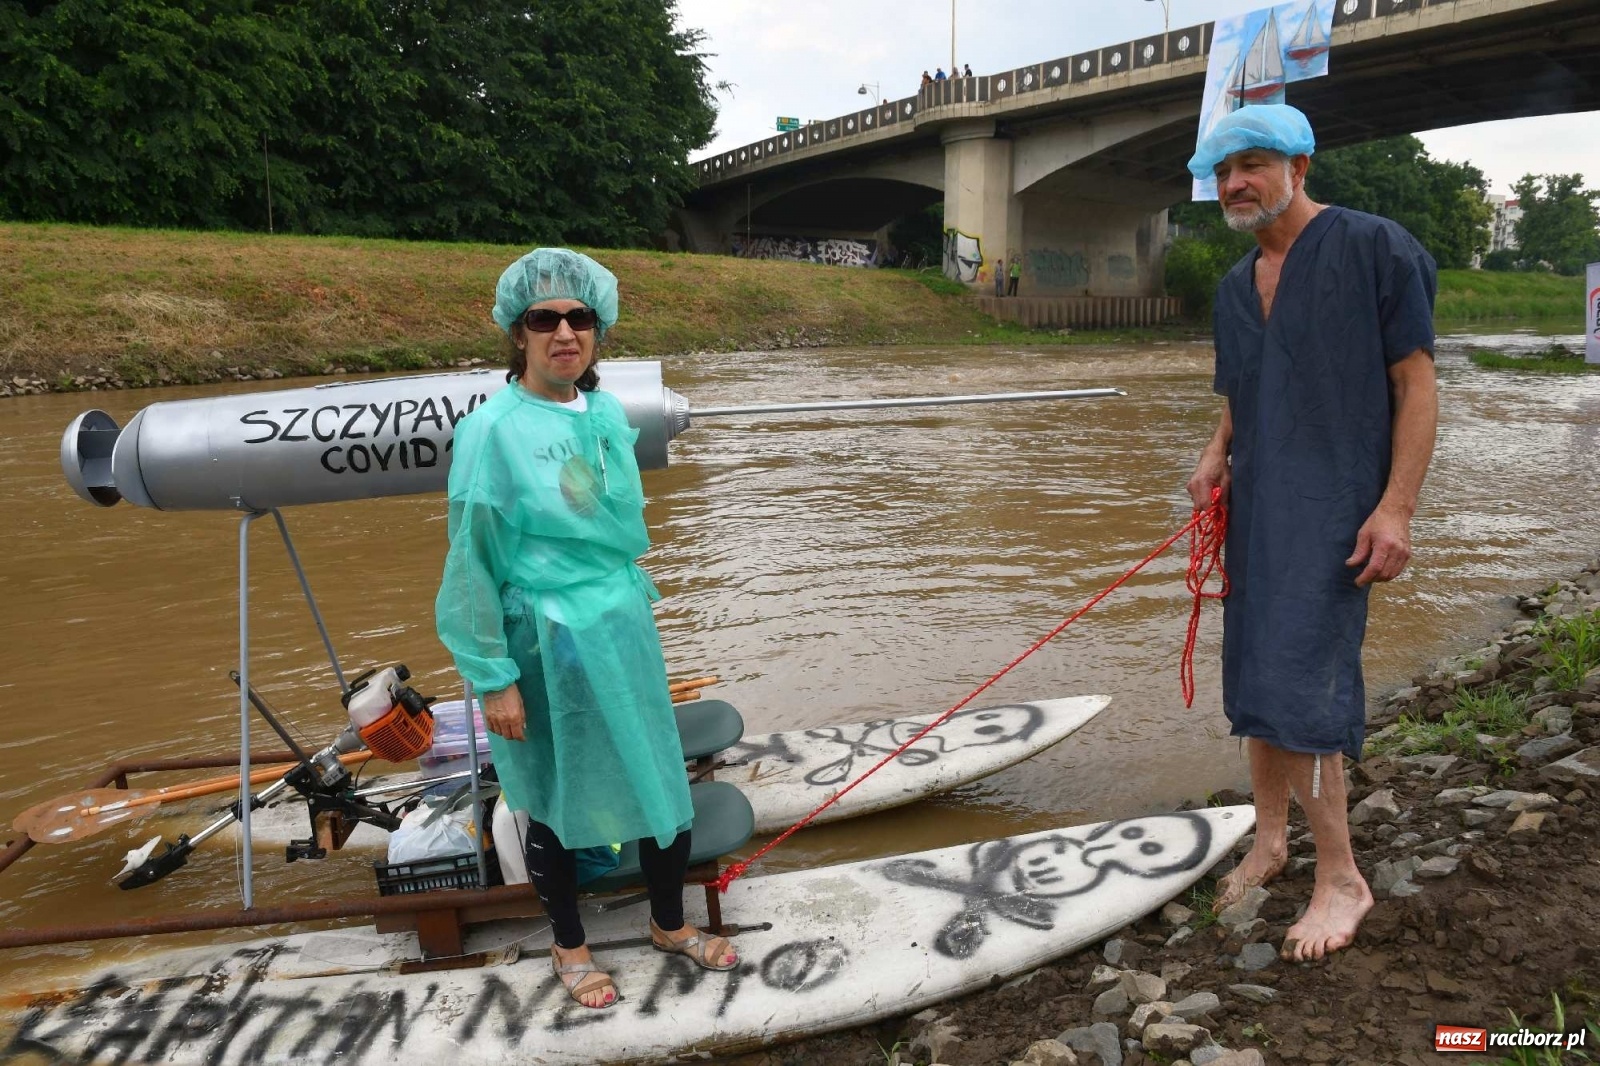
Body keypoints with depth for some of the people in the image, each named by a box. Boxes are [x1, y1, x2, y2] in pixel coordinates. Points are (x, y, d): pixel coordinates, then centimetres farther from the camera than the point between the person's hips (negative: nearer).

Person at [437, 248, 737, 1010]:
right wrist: (494, 679, -13)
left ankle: (669, 924, 39)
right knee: (556, 801, 13)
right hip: (547, 644, -5)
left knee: (663, 781, 14)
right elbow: (472, 564, -13)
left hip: (625, 629, 6)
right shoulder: (493, 430, -16)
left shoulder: (608, 414, 2)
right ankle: (569, 947, 37)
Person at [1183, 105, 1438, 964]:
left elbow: (1417, 384, -10)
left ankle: (1341, 878, 4)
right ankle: (1269, 841, 28)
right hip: (1254, 507, 7)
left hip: (1333, 508, -7)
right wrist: (1215, 457, 1)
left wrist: (1396, 507, -17)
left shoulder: (1375, 249, -7)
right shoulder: (1234, 286, 14)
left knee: (1296, 685, -12)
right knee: (1256, 678, 12)